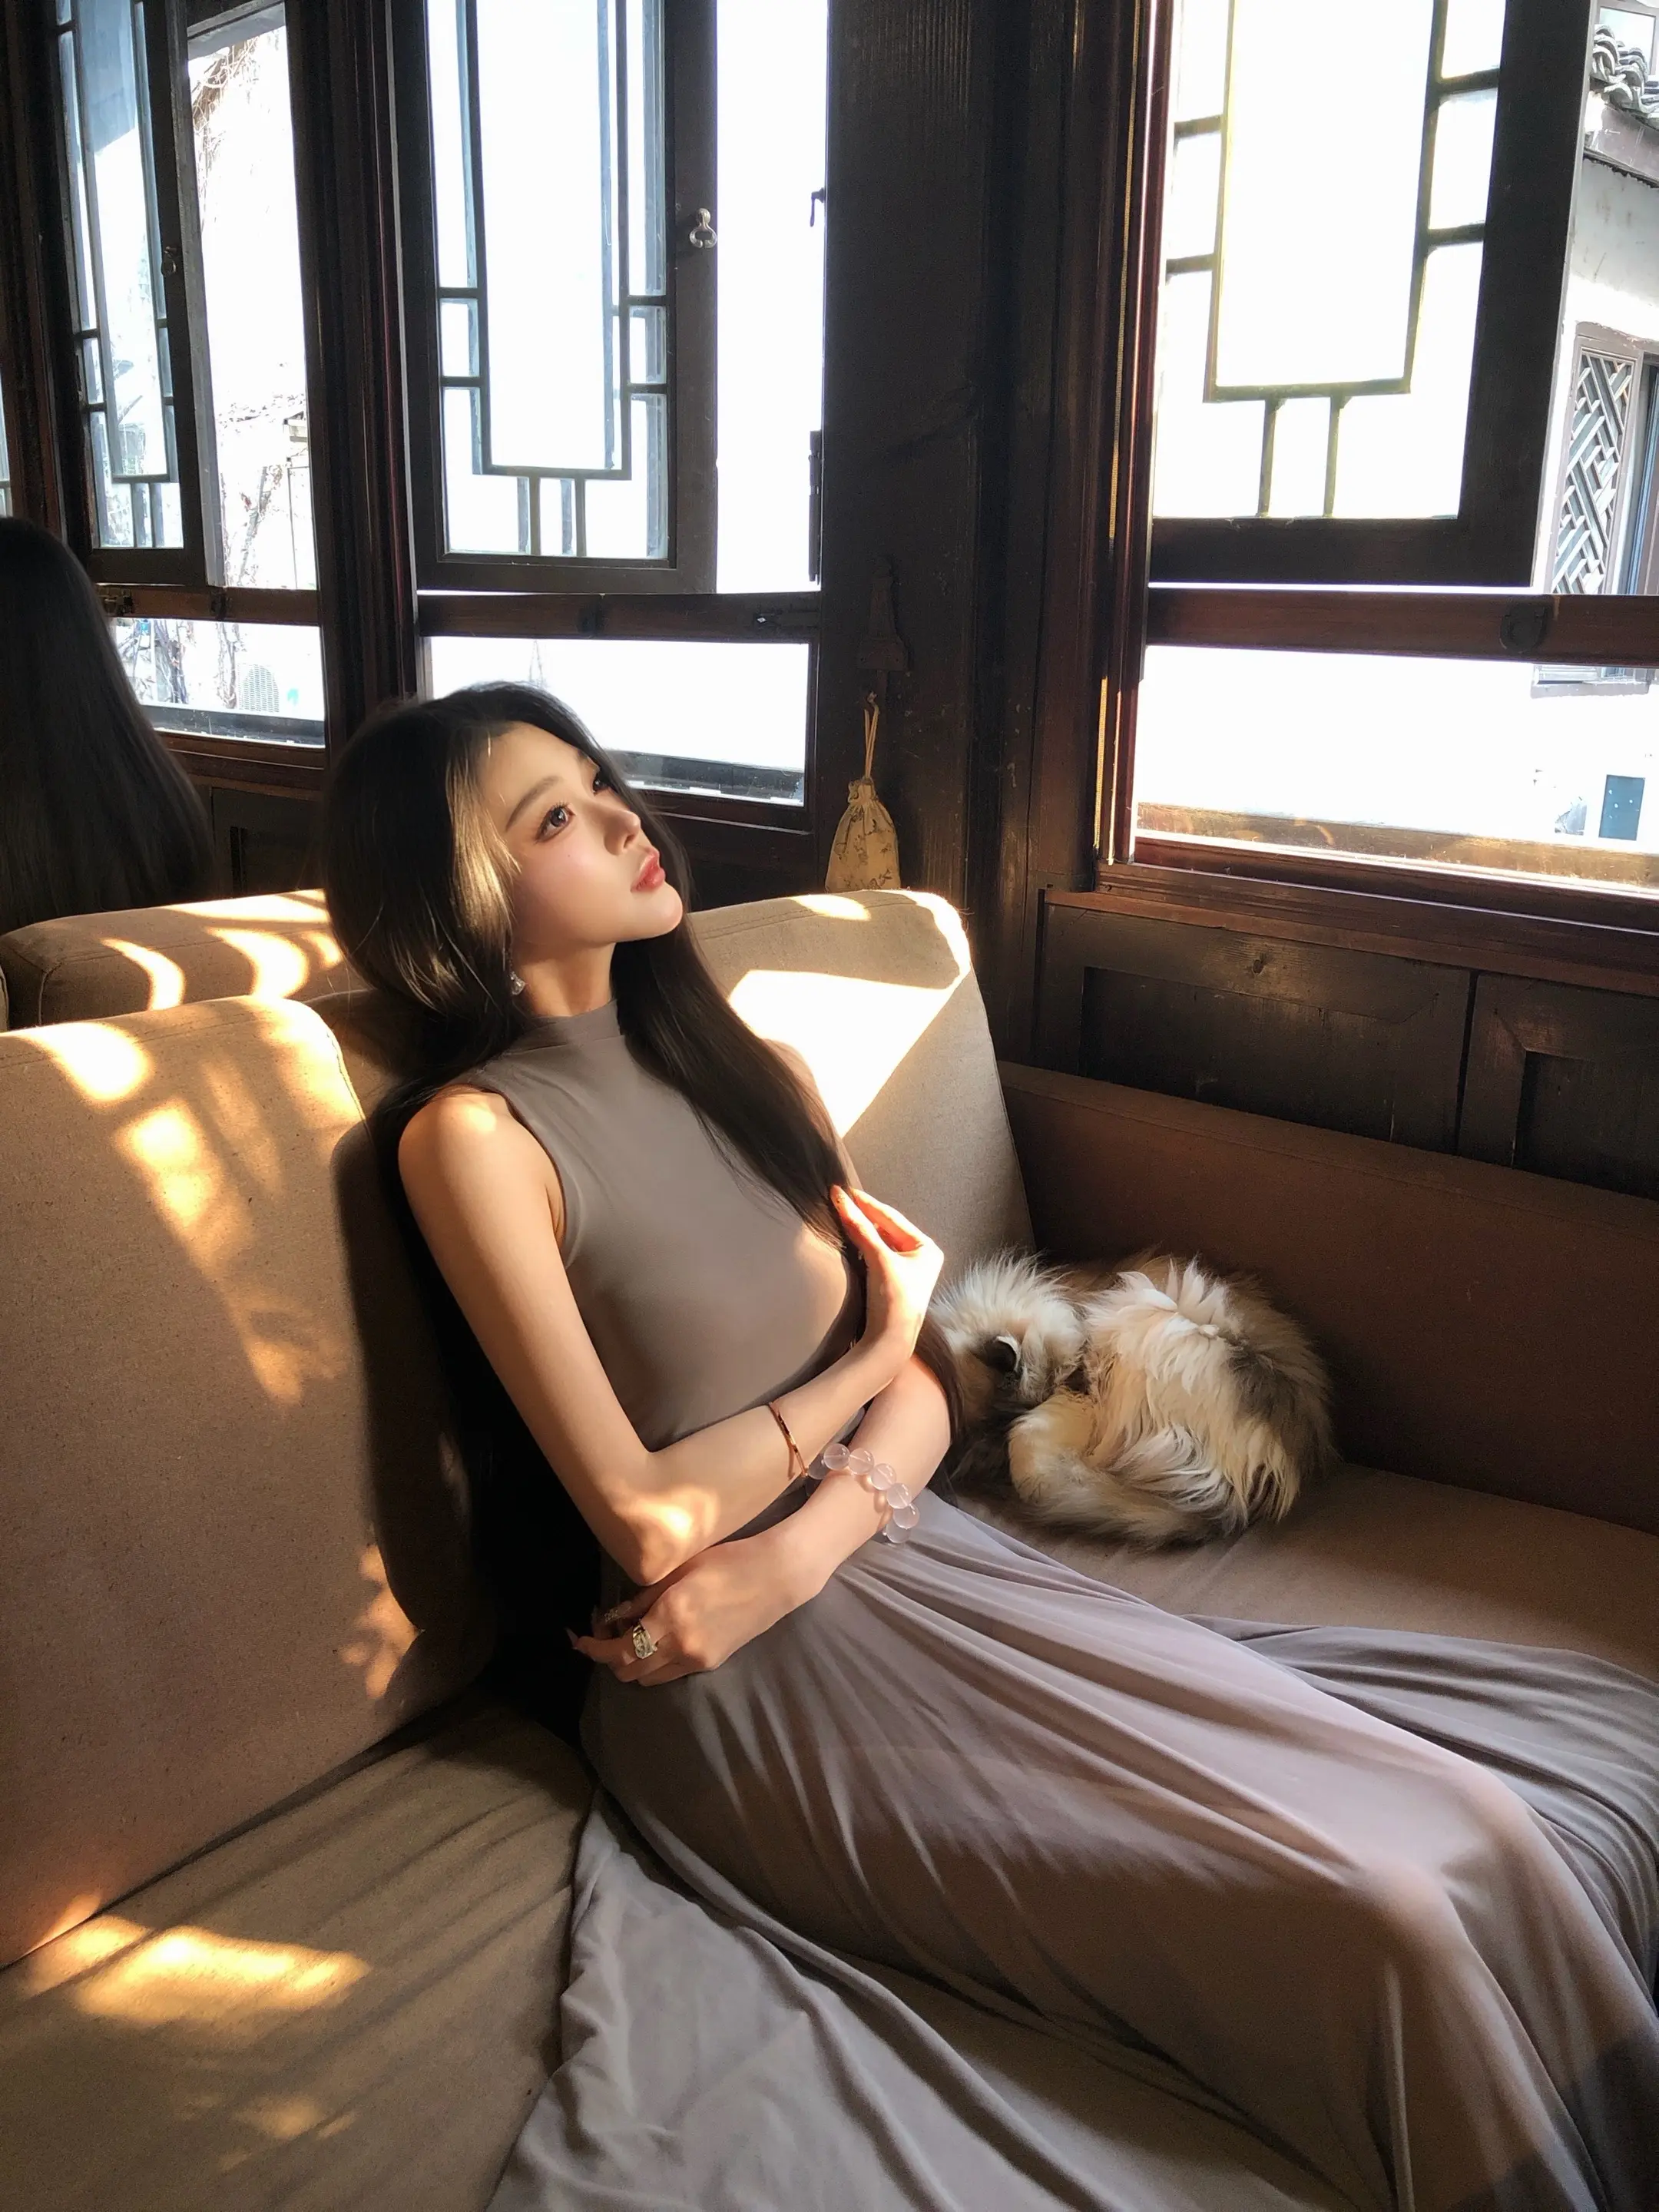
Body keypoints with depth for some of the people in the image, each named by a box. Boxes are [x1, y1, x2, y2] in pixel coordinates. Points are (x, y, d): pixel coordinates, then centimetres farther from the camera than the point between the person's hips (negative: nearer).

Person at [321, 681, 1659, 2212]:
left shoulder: (756, 1077, 11)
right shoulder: (474, 1134, -10)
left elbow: (921, 1398, 7)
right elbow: (648, 1516, -14)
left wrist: (799, 1550, -13)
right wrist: (868, 1355, -1)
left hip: (894, 1560, 6)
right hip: (755, 1681, -6)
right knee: (1385, 1913, -17)